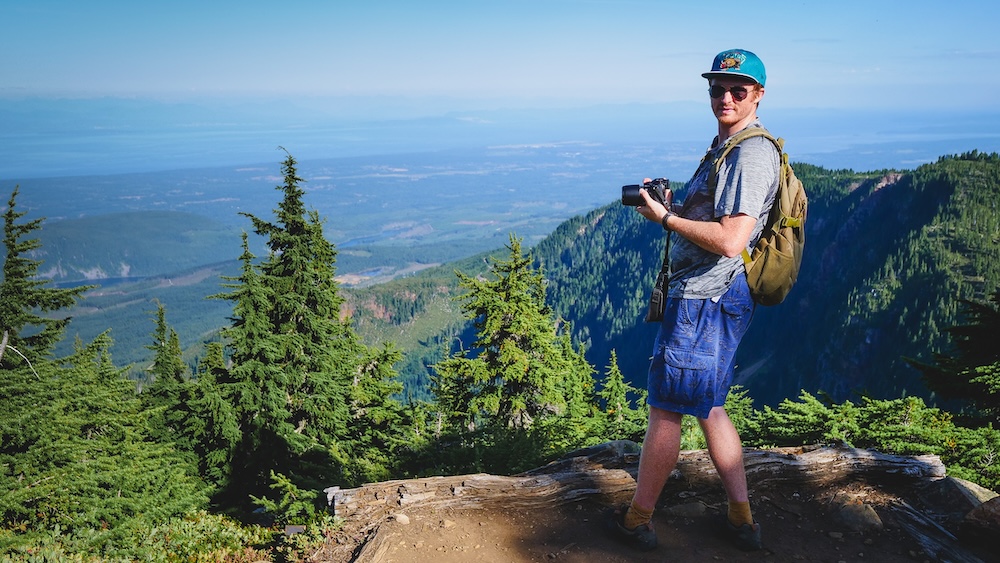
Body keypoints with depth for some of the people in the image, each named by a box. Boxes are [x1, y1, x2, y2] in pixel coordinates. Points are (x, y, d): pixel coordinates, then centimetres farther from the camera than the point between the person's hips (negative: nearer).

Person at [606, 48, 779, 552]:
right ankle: (741, 520, 27)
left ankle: (637, 521, 14)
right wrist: (670, 206, 9)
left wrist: (664, 217, -16)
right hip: (709, 297, 11)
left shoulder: (751, 153, -15)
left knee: (665, 409, 0)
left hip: (705, 301, -11)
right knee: (709, 409, 17)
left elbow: (729, 240, -24)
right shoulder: (726, 146, 18)